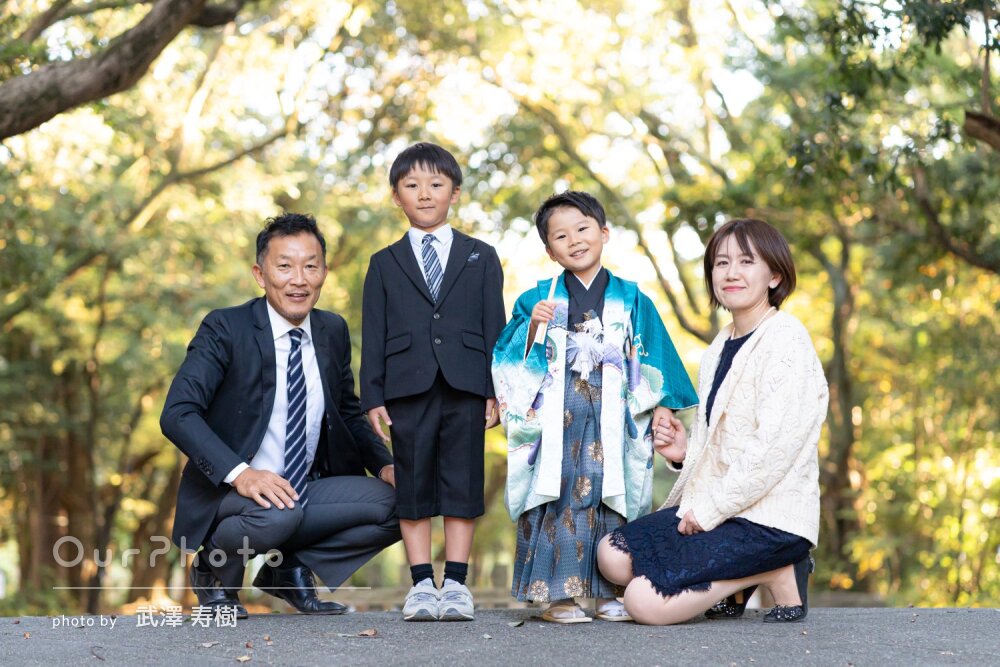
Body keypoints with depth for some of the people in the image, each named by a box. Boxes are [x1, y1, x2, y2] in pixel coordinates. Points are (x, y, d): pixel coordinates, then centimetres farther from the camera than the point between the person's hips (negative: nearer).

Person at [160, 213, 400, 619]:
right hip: (226, 493, -5)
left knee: (395, 503, -15)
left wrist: (385, 465, -1)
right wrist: (239, 473, -34)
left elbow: (349, 415, 19)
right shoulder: (225, 329, -10)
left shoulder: (334, 332, 8)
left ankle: (291, 568, 5)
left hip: (308, 491, 6)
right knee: (279, 512, -37)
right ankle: (214, 571, -4)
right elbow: (177, 414, -20)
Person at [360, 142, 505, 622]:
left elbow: (494, 327, 7)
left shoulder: (481, 258, 11)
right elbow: (373, 335, 7)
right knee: (412, 485, 2)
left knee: (462, 483, 1)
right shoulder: (385, 264, 11)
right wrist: (373, 397, -2)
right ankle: (422, 583, 8)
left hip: (465, 388, 0)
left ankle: (455, 582, 7)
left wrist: (496, 391, -1)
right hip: (407, 388, 0)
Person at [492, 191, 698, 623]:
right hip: (556, 420, -1)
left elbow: (653, 359, 12)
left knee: (611, 498, 0)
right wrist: (533, 326, -12)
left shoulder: (630, 300, 11)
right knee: (557, 497, -7)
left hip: (612, 421, 1)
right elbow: (512, 359, 4)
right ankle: (557, 594, -3)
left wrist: (662, 406, 5)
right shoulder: (539, 299, 8)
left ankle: (608, 594, 7)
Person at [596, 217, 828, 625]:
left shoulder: (786, 339, -12)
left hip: (769, 517, -9)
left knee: (645, 602, -18)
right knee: (612, 556, -3)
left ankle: (777, 574, -3)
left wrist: (710, 509, -17)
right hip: (718, 505, 9)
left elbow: (774, 448, -20)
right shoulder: (721, 346, 15)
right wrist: (684, 451, 2)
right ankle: (738, 583, 7)